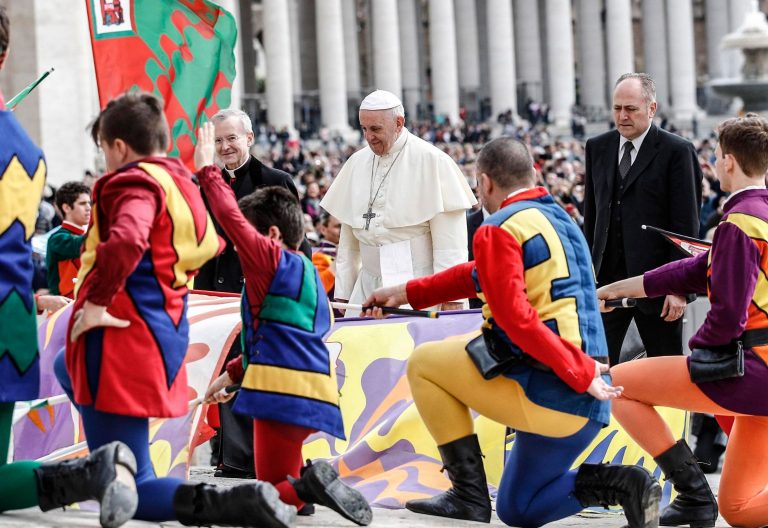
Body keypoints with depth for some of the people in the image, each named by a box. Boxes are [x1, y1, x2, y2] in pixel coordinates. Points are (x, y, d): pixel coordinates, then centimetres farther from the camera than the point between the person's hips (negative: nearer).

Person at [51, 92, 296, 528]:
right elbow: (211, 244, 26)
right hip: (166, 333, 9)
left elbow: (125, 243, -34)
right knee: (66, 367, 41)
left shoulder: (135, 182, -15)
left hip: (122, 335, -9)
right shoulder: (182, 182, 11)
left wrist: (96, 302, -23)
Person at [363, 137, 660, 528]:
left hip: (543, 392, -9)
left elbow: (514, 315, -21)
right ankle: (621, 482, 0)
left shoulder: (499, 229, -9)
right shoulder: (560, 218, 19)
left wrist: (580, 374, -22)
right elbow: (479, 275, 28)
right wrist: (406, 294, 28)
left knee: (424, 363, 10)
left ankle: (468, 495, 6)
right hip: (586, 406, 9)